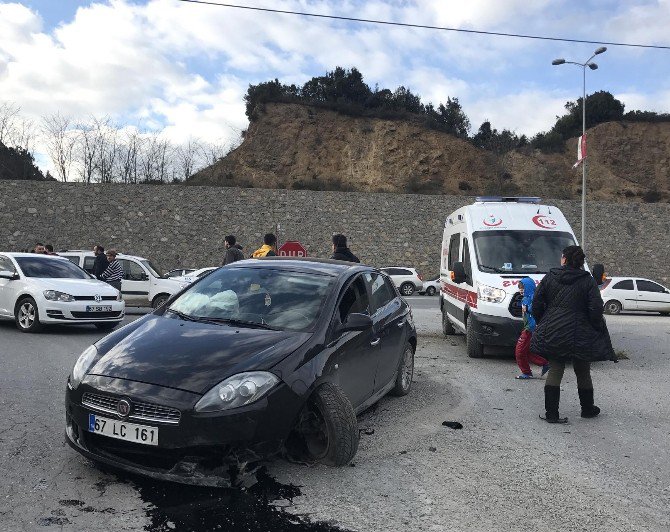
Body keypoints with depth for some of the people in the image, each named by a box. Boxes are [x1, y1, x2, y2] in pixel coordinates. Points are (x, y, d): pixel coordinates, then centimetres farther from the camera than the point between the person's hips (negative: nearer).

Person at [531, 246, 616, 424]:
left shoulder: (549, 277, 1)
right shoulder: (588, 281, -5)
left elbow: (537, 304, 2)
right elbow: (596, 309, -10)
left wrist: (542, 324, 14)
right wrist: (597, 329, 5)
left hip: (552, 333, 1)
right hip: (579, 334, -1)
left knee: (554, 371, 6)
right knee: (583, 372, 16)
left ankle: (551, 413, 4)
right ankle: (587, 409, 33)